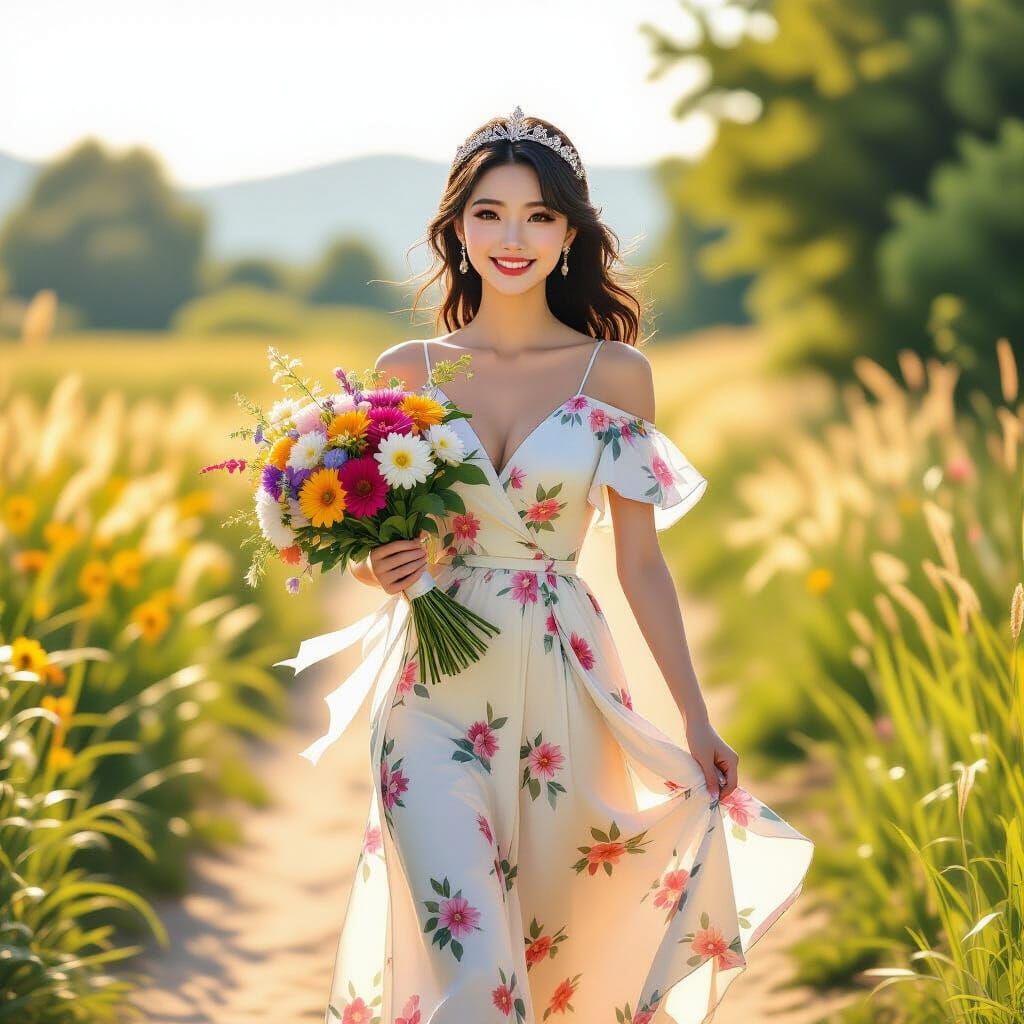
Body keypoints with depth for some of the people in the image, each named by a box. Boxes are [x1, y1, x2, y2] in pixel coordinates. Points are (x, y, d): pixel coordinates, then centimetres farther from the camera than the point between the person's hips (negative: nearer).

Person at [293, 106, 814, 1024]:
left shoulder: (616, 374, 2)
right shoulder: (408, 370, 5)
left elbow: (639, 557, 4)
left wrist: (696, 719, 1)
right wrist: (382, 567, -9)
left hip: (565, 695, 0)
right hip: (440, 696, 0)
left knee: (554, 951, 9)